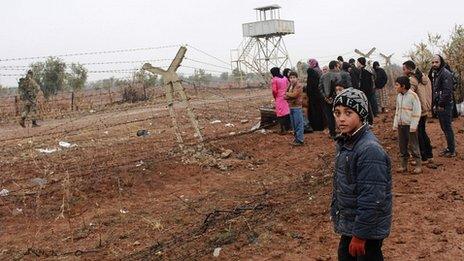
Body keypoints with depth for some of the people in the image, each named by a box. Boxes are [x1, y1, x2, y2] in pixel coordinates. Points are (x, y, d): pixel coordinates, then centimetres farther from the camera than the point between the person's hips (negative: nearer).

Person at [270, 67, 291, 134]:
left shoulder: (274, 80, -10)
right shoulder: (285, 78, 6)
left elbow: (274, 91, -12)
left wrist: (275, 98, 3)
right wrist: (285, 94, 13)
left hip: (279, 98, -5)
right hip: (286, 98, 5)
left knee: (280, 114, 0)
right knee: (287, 112, 13)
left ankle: (283, 129, 0)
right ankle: (288, 128, 21)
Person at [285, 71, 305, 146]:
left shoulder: (298, 86, -10)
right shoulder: (289, 85, 14)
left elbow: (294, 94, -21)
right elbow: (285, 96, 10)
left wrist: (287, 93, -4)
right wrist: (290, 95, -11)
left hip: (297, 107, -8)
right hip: (291, 107, 8)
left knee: (298, 123, -5)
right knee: (293, 124, 15)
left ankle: (300, 140, -2)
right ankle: (296, 137, 26)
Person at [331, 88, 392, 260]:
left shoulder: (370, 150, -27)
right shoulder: (345, 142, 2)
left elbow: (371, 199, -26)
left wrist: (360, 235, -21)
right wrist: (336, 212, 16)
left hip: (367, 228, -8)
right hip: (349, 223, 9)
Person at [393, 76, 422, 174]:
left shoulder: (413, 95, -12)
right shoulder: (399, 96, 9)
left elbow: (417, 112, -12)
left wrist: (413, 125, -16)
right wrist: (395, 124, 11)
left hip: (410, 125, -6)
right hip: (401, 125, 7)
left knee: (413, 145, -2)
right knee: (402, 145, 9)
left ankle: (418, 166, 7)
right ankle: (403, 166, 17)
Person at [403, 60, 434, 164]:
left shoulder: (412, 80, -19)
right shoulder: (424, 77, 9)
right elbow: (429, 93, 14)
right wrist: (429, 107, 18)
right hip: (425, 109, 9)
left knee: (418, 134, 3)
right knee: (422, 131, 20)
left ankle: (423, 158, 10)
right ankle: (429, 156, 25)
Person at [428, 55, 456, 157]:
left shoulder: (446, 74, -14)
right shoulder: (433, 74, 14)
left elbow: (447, 91, -20)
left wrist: (441, 104, -18)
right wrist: (434, 104, 12)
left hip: (445, 106, -9)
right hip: (438, 105, 9)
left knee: (447, 127, -3)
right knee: (444, 128, 15)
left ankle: (452, 150, 5)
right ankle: (449, 147, 25)